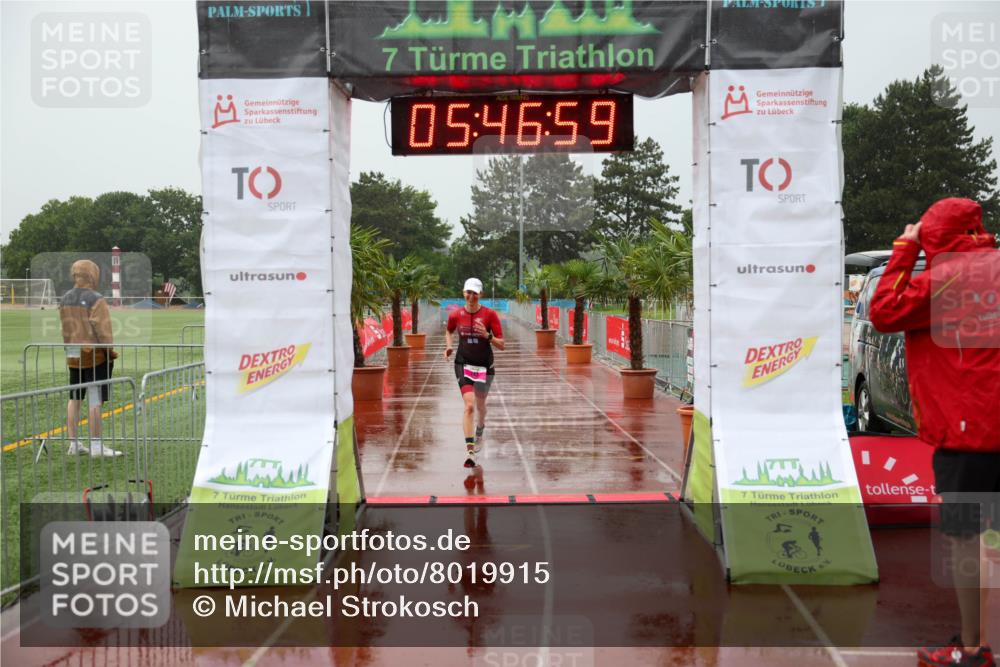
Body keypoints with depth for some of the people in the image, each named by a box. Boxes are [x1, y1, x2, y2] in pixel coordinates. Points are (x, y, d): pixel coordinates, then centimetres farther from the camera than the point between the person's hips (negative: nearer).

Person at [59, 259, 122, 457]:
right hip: (95, 354, -7)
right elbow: (102, 329, -17)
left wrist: (71, 348, 15)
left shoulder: (65, 300, 7)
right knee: (95, 401, -3)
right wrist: (109, 351, -7)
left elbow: (65, 329, 10)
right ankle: (96, 446, 0)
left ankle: (74, 443, 19)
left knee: (74, 399, 13)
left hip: (73, 356, 7)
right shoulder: (95, 300, -15)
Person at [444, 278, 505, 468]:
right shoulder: (456, 315, -2)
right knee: (469, 405, -18)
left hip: (484, 365, 1)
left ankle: (479, 432, 51)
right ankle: (470, 451, -20)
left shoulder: (490, 314, -7)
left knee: (480, 405, 18)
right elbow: (448, 331, 21)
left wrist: (487, 336, -24)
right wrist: (449, 346, 3)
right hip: (464, 364, -1)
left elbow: (501, 345, -7)